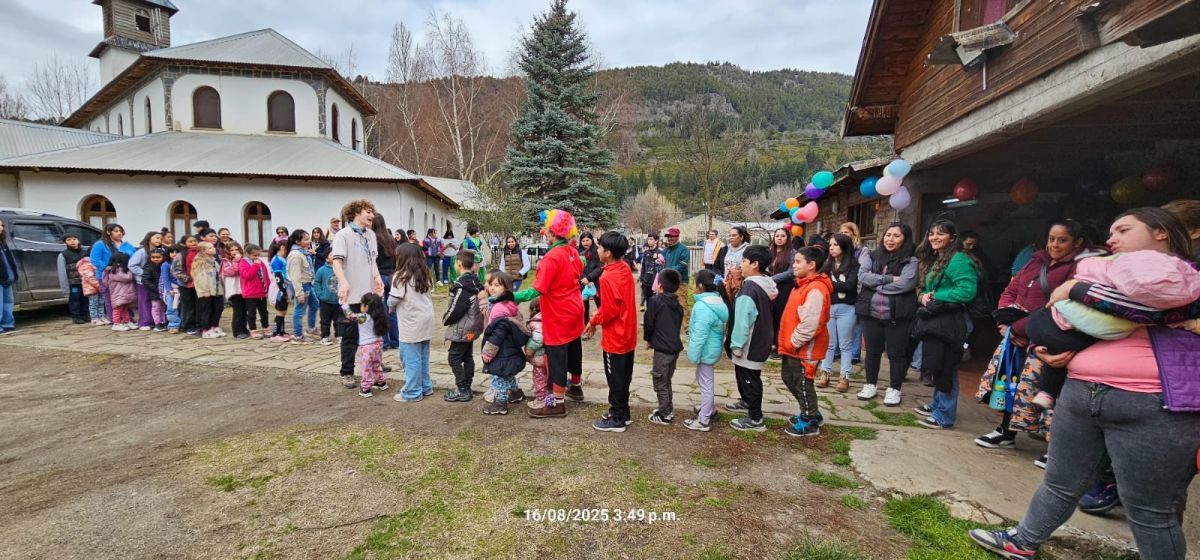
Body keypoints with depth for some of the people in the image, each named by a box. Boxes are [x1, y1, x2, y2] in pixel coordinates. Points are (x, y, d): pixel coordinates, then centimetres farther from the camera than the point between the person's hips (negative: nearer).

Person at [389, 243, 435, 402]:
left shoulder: (401, 276, -13)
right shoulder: (426, 275, 7)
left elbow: (393, 300, -9)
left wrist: (391, 308, 11)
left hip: (411, 323, -7)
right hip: (426, 319, 7)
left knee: (411, 358, 1)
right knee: (423, 356, 16)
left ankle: (413, 392, 7)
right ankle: (425, 387, 24)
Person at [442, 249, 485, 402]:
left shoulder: (461, 286, -22)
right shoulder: (476, 283, 5)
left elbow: (455, 309, -23)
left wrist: (445, 320, -4)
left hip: (462, 329, -9)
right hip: (472, 328, 9)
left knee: (454, 358, -1)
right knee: (468, 357, 15)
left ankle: (462, 391, 3)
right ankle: (466, 388, 24)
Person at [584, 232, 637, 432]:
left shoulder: (608, 277, -24)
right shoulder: (625, 268, 2)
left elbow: (610, 310, -22)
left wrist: (594, 322, -6)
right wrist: (597, 319, 11)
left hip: (615, 337, -8)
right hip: (627, 333, 9)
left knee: (615, 379, 5)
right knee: (624, 377, 19)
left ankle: (616, 419, 17)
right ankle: (623, 412, 31)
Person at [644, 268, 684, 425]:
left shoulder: (655, 300, -12)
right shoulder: (677, 304, 10)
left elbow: (648, 323, -10)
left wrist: (648, 339, 9)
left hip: (662, 348, -8)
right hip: (675, 346, 8)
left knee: (660, 381, 3)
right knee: (666, 380, 21)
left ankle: (664, 415, 9)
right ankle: (668, 410, 29)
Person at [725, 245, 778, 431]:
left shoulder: (750, 287, -25)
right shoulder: (765, 284, 5)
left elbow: (742, 320, -25)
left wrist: (736, 345, -17)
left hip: (750, 345, -9)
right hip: (760, 341, 9)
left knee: (749, 378, 2)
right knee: (745, 375, 26)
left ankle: (755, 419, 12)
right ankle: (747, 402, 45)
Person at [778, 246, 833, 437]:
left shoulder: (816, 289, -22)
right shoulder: (803, 285, 11)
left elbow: (810, 324, -27)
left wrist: (793, 342, -18)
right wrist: (788, 342, 14)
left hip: (806, 348, -10)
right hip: (794, 346, 10)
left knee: (802, 384, 3)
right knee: (789, 378, 20)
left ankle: (810, 423, 20)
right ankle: (811, 413, 35)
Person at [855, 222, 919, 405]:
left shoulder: (910, 261, -3)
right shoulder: (871, 256, 7)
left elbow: (904, 284, -17)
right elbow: (863, 276, -7)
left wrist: (875, 284, -11)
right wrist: (888, 278, -15)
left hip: (898, 315, -3)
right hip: (870, 312, 3)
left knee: (896, 352, 7)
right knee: (872, 350, 14)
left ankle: (894, 389, 22)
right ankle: (870, 385, 28)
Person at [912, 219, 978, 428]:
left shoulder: (959, 260, -13)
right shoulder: (934, 260, 17)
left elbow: (967, 291, -23)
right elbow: (925, 288, 23)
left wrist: (936, 297, -16)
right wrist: (922, 297, 1)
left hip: (948, 322, -9)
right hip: (933, 321, 10)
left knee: (945, 368, -2)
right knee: (936, 366, 18)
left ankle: (944, 416, 6)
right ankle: (937, 405, 31)